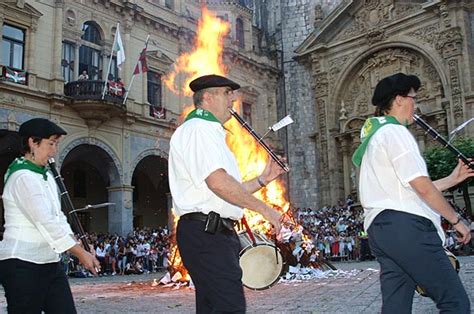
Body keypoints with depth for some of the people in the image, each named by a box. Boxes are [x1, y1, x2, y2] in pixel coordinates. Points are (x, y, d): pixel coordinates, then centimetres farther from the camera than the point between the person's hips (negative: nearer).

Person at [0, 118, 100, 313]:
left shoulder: (46, 175, 13)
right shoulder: (23, 178, -16)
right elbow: (47, 223, -22)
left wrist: (78, 247, 3)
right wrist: (81, 253, -19)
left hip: (49, 263, 9)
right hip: (23, 265, -8)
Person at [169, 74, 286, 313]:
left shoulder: (210, 132, 26)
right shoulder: (197, 128, -7)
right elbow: (218, 182, -23)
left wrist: (262, 179, 17)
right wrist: (264, 209, -17)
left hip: (218, 232, 11)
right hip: (205, 232, -11)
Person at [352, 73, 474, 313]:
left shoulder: (373, 136, 26)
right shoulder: (395, 132, -5)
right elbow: (423, 187, -11)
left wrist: (452, 179, 27)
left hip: (379, 229, 10)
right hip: (405, 226, -10)